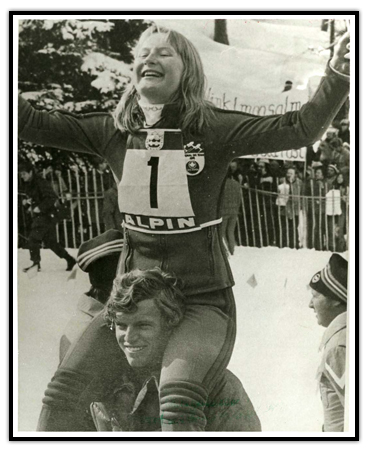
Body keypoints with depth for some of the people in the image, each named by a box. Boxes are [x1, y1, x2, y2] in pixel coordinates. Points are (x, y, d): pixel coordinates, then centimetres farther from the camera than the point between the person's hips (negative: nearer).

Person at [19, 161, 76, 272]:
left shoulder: (41, 183, -14)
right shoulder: (28, 185, 14)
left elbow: (52, 198, -21)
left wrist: (40, 208, -24)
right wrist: (26, 202, 5)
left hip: (46, 216, -10)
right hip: (38, 216, 10)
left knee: (33, 238, -15)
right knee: (50, 242, 12)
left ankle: (36, 263, -10)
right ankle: (70, 260, 20)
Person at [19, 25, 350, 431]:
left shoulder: (213, 129, -7)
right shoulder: (114, 131, 3)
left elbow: (300, 128, -14)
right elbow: (34, 124, 3)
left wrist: (337, 76, -28)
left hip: (202, 299, -3)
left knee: (178, 396, -30)